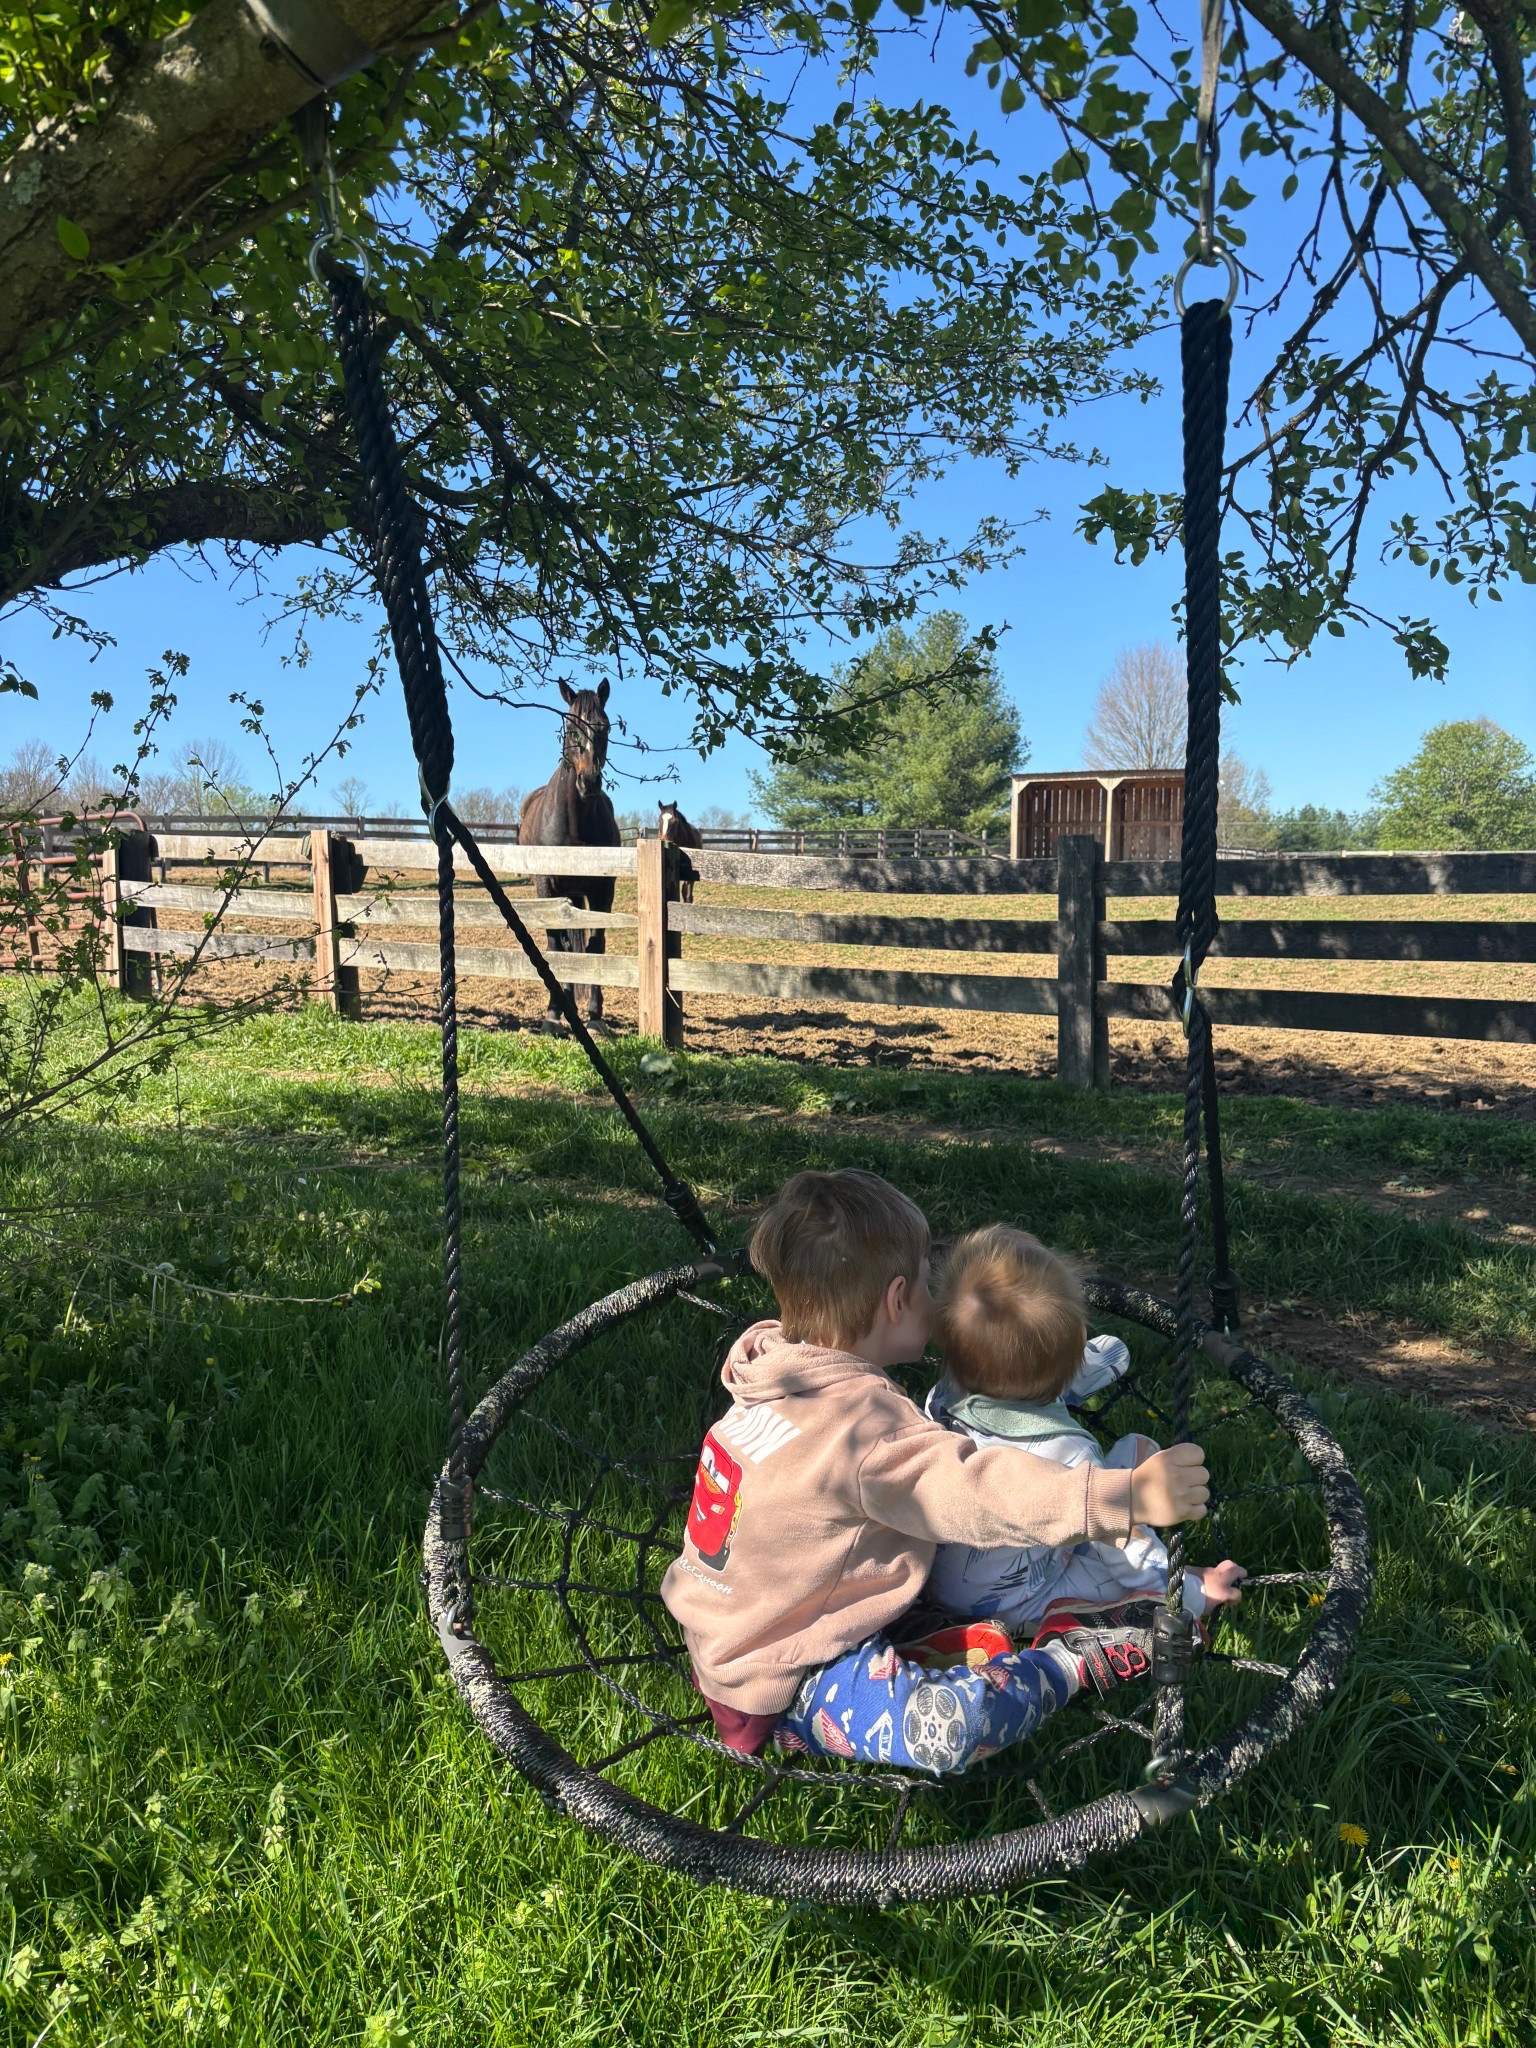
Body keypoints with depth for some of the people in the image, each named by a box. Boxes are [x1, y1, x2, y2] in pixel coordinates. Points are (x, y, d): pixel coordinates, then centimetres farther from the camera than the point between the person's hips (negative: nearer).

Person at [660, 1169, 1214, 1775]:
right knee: (951, 1725, -29)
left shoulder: (768, 1366, -1)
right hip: (776, 1686, -10)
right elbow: (980, 1493, -38)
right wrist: (1130, 1497, -41)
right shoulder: (867, 1423, -29)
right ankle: (1070, 1660, -8)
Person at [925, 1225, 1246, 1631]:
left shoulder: (944, 1397, -18)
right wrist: (1191, 1592, -3)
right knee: (1138, 1449, -2)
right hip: (1015, 1608, -5)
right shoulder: (1066, 1453, -34)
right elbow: (1118, 1540, -19)